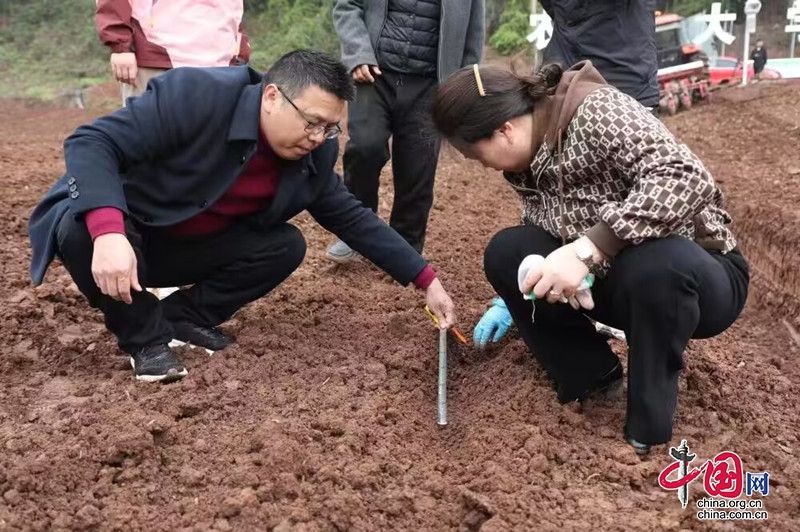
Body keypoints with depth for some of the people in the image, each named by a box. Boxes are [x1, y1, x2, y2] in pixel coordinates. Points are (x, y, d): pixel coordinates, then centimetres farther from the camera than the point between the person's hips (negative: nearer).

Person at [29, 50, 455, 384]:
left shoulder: (314, 156, -9)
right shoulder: (196, 94, -30)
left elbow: (351, 218, 0)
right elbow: (91, 141, -31)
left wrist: (426, 280, -5)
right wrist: (108, 232, -48)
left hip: (186, 249, 5)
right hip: (111, 227, -5)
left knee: (287, 246, -12)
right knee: (79, 229, -38)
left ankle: (183, 315, 3)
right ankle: (143, 334, -12)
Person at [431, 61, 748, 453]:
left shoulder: (595, 113, -24)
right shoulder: (526, 159, 0)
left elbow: (687, 178, -36)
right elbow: (541, 238, 17)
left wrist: (586, 249, -41)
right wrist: (513, 302, 20)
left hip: (695, 275, -7)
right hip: (615, 279, 7)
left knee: (654, 264, -40)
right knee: (504, 252, -9)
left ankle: (648, 428, -18)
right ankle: (591, 373, 2)